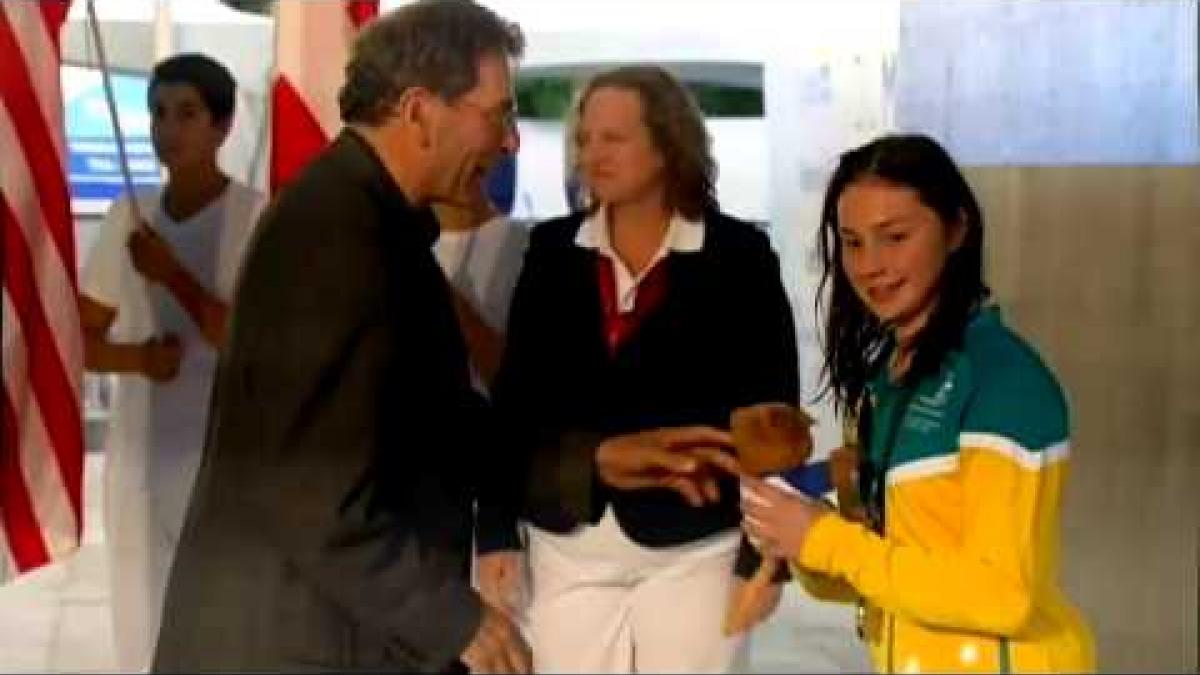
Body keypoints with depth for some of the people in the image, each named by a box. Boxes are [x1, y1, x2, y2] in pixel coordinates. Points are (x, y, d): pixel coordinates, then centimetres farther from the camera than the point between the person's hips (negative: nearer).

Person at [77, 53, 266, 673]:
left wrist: (172, 274, -17)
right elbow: (80, 339, 10)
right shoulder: (127, 216, 6)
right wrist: (138, 357, -10)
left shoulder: (256, 217, -9)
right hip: (140, 458, 5)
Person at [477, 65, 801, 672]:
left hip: (693, 549, -3)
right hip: (567, 546, 3)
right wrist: (496, 530, 3)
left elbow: (770, 412, -3)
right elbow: (515, 395, 7)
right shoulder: (552, 250, 4)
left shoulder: (738, 255, -4)